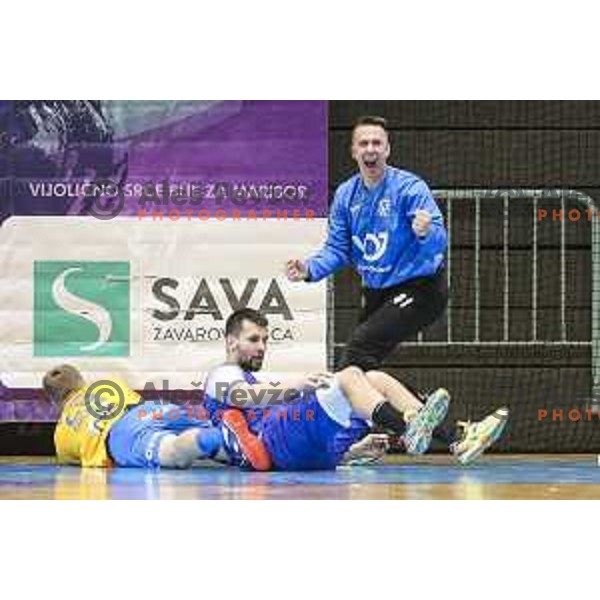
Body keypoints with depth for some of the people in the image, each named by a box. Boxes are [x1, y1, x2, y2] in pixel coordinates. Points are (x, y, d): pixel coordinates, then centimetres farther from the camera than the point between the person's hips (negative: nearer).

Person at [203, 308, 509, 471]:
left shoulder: (256, 382, 42)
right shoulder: (222, 375, 13)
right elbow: (240, 396, -11)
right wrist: (292, 386, -28)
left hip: (318, 453, 8)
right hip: (280, 440, -8)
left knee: (374, 379, -2)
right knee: (350, 376, -24)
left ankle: (458, 440, -20)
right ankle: (410, 433, -52)